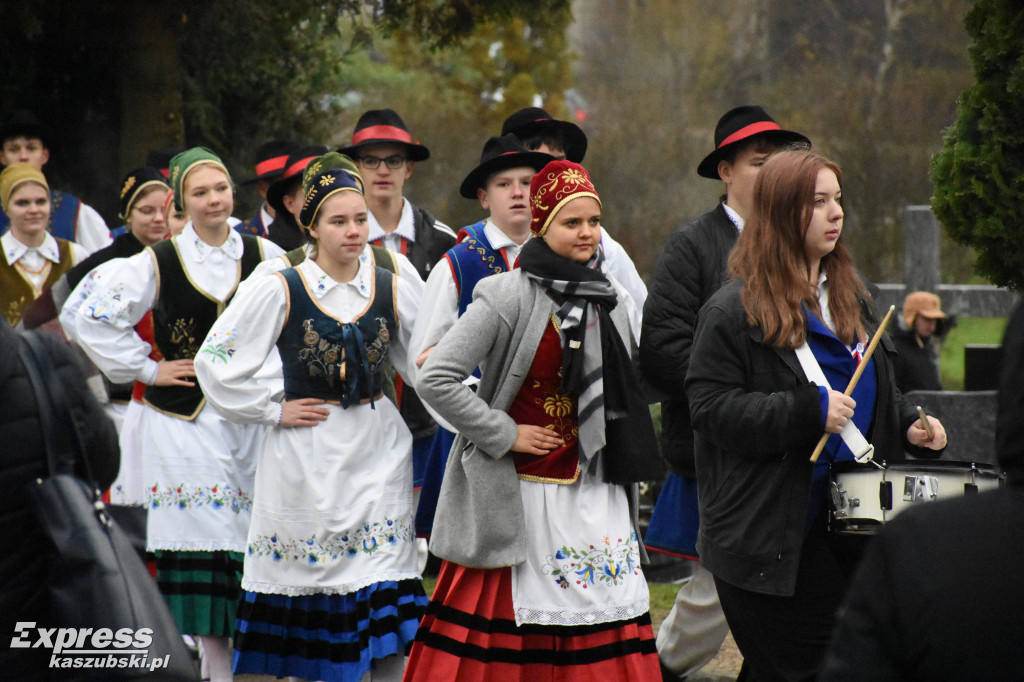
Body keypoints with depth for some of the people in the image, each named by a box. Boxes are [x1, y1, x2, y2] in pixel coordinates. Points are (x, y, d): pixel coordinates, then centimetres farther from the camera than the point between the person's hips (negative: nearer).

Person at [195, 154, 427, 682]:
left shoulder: (392, 290, 4)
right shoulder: (279, 291, -5)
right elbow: (215, 363, -5)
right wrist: (274, 412, -4)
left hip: (378, 457, 2)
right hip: (306, 458, -2)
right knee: (308, 593, 1)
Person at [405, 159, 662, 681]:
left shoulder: (613, 301, 10)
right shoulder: (507, 296, -9)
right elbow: (435, 379, -15)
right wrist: (504, 434, -12)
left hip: (593, 495, 5)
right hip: (519, 492, -5)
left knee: (607, 637, 3)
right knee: (501, 630, -2)